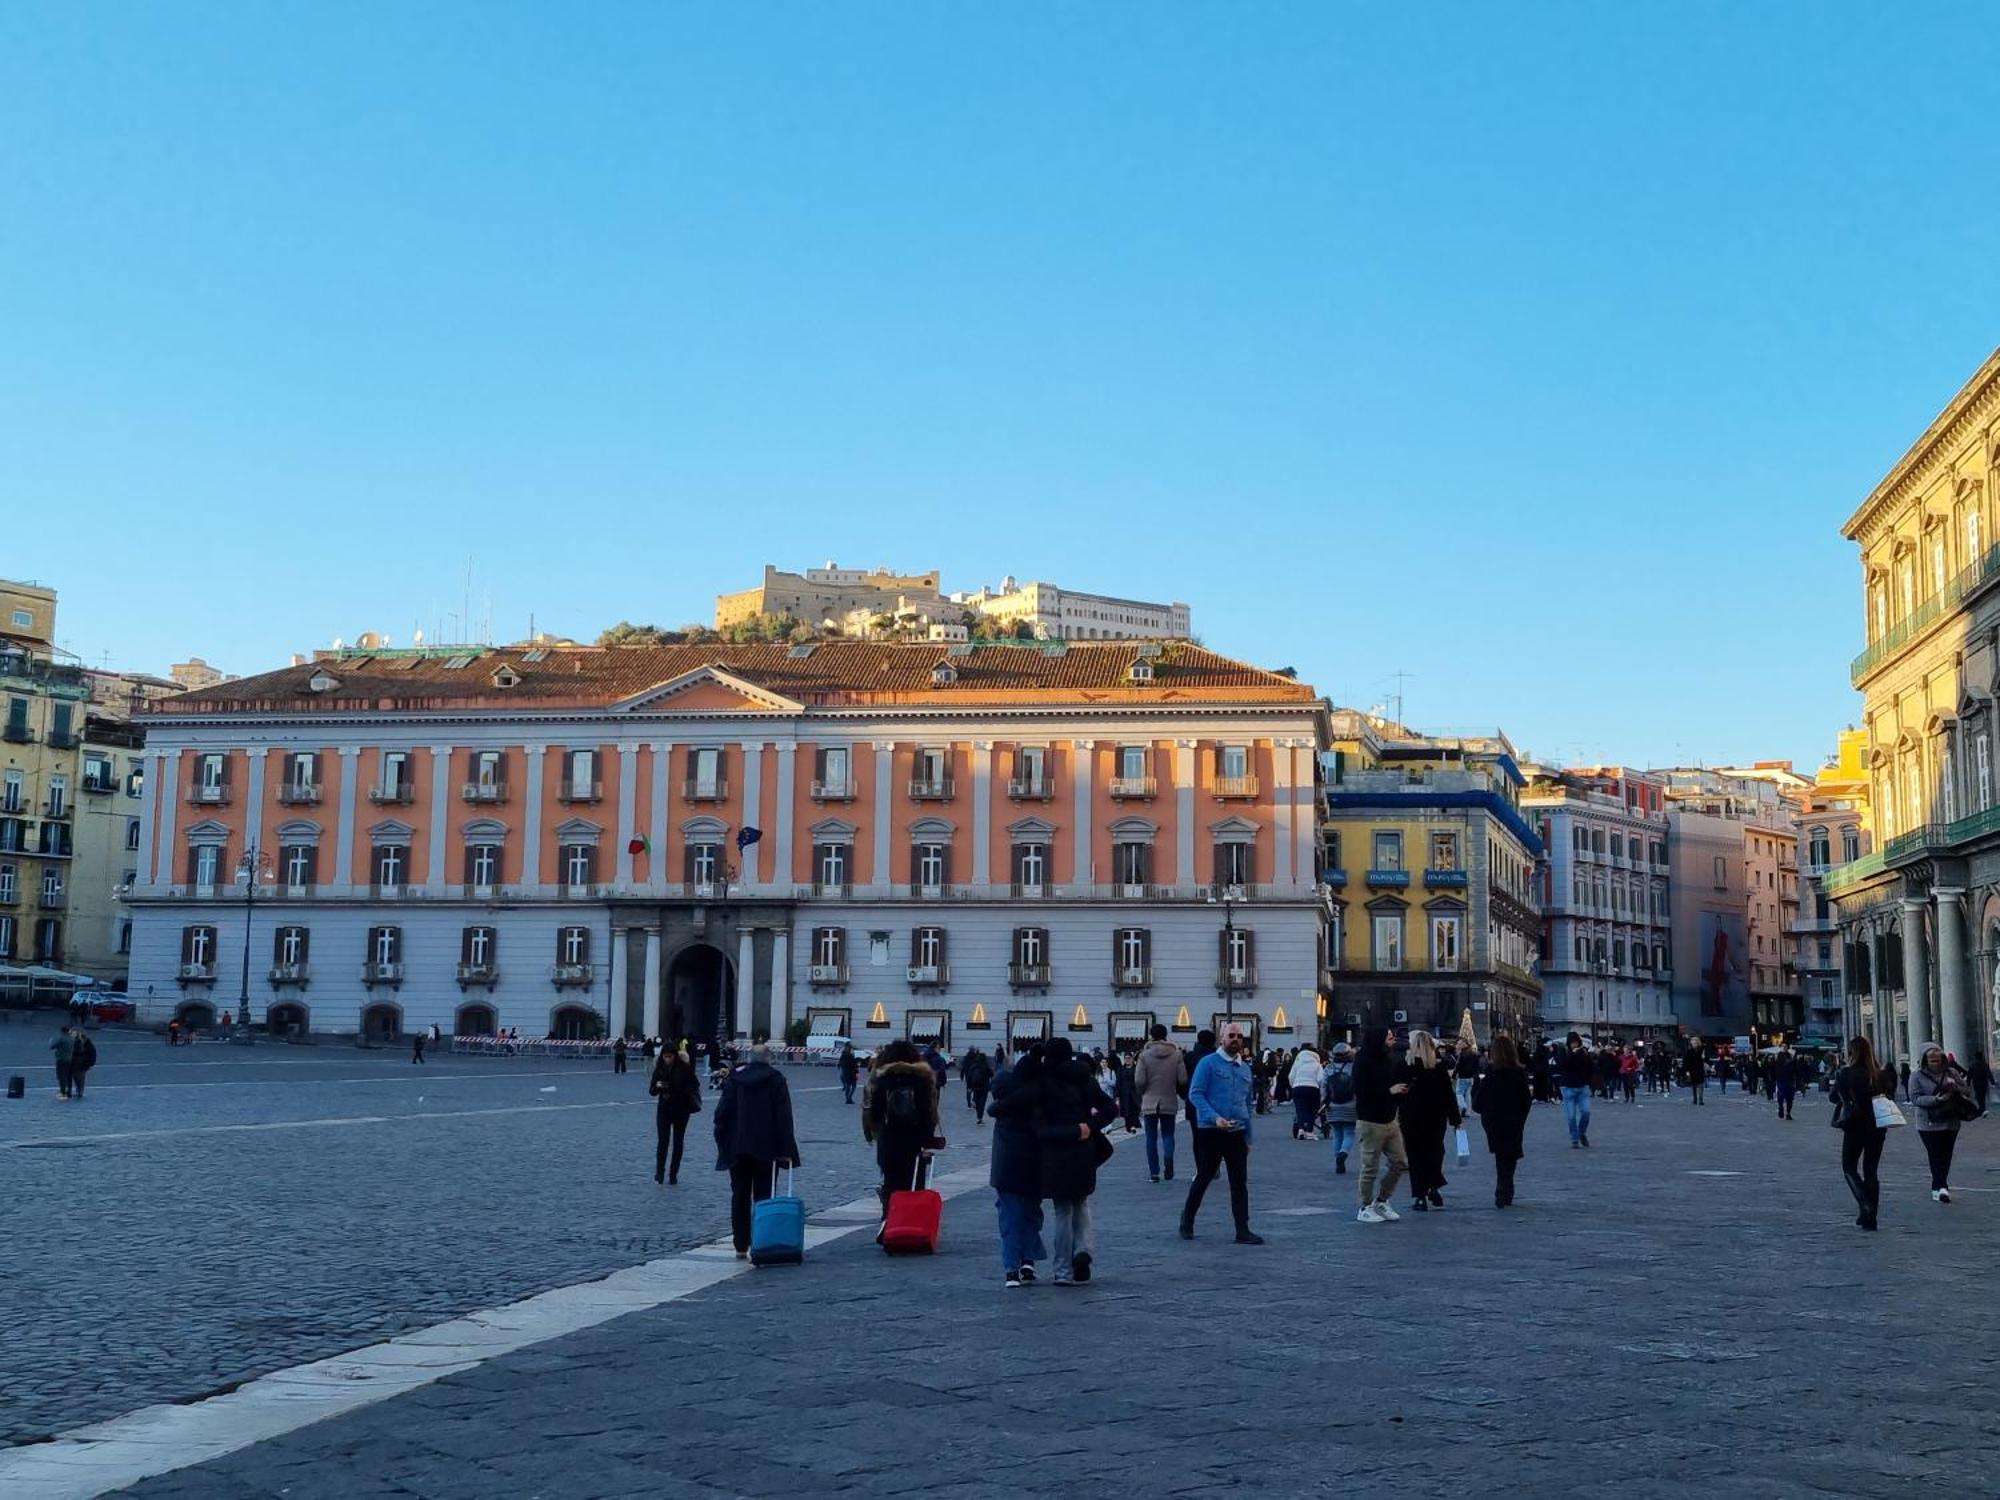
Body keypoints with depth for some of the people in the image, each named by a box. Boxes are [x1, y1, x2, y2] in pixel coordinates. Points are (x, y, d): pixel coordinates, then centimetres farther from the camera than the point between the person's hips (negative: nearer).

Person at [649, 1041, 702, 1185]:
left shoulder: (684, 1068, -10)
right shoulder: (659, 1069, -2)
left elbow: (695, 1084, -18)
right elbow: (652, 1091, 1)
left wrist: (688, 1064, -27)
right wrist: (657, 1086, -18)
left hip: (681, 1110, -1)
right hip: (664, 1109, 1)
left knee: (678, 1142, 5)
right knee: (662, 1141, -4)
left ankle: (673, 1174, 14)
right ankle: (659, 1172, 10)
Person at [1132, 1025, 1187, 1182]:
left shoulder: (1144, 1055, -7)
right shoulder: (1176, 1054, -4)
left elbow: (1139, 1081, -10)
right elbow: (1183, 1079, -5)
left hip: (1150, 1103, -1)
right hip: (1169, 1102, 1)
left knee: (1151, 1137, 7)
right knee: (1167, 1134, 13)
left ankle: (1154, 1172, 4)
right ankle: (1168, 1156, -17)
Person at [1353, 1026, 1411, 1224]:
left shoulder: (1390, 1060, 10)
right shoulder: (1363, 1063, -13)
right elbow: (1361, 1092, -20)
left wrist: (1402, 1090, -3)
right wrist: (1389, 1091, -20)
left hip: (1390, 1120, 8)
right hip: (1370, 1122, -8)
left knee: (1400, 1163, 8)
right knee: (1370, 1168, -2)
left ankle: (1381, 1201, 22)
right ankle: (1366, 1208, 11)